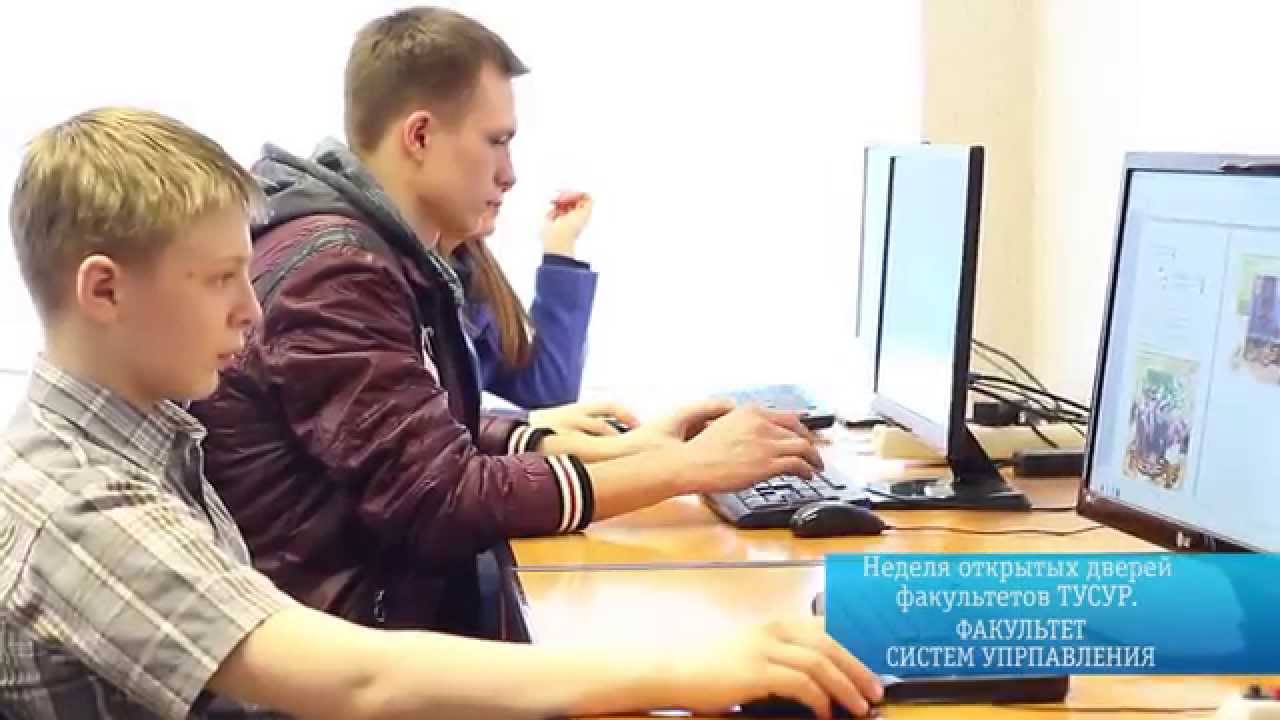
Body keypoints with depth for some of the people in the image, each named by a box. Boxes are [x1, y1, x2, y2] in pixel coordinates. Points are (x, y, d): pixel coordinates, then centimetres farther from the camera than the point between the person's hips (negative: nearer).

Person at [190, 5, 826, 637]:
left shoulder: (382, 256, 11)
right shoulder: (334, 270, -20)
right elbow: (442, 502, -24)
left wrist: (616, 447, 2)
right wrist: (688, 467, -19)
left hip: (398, 603, 9)